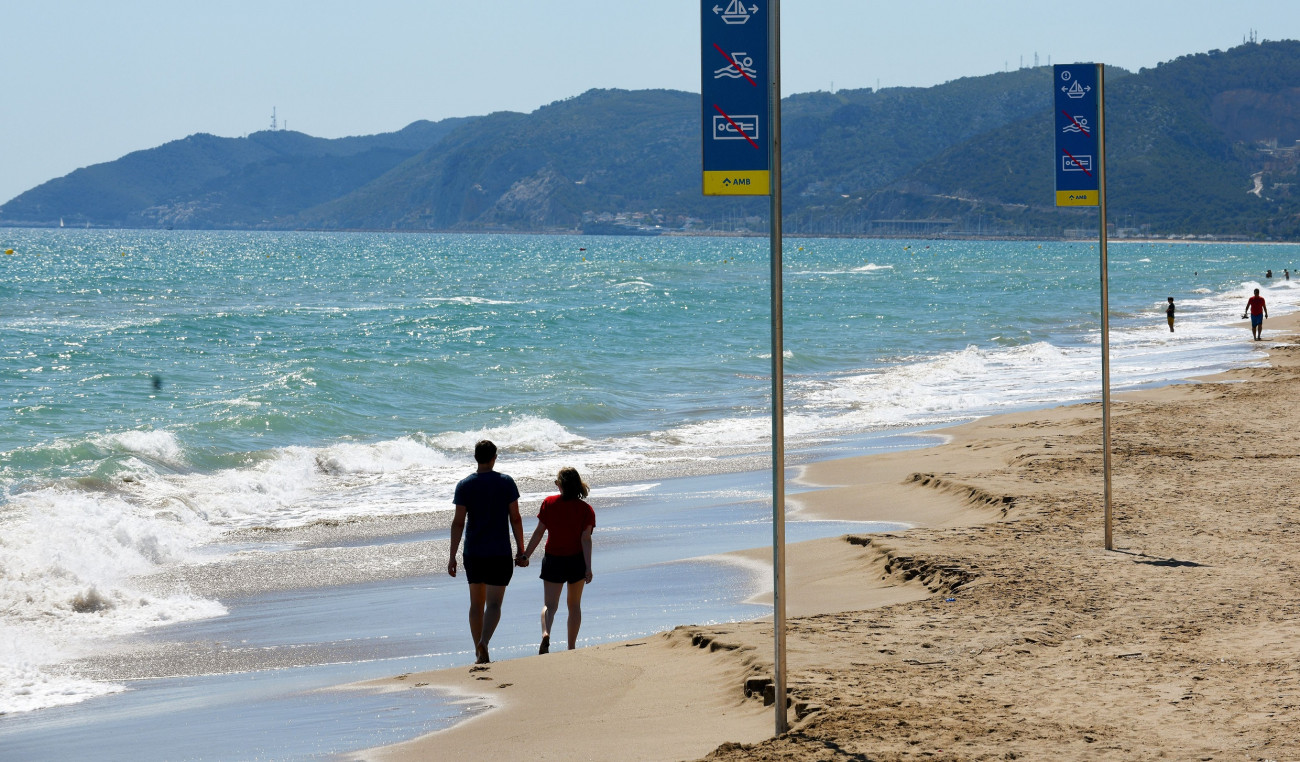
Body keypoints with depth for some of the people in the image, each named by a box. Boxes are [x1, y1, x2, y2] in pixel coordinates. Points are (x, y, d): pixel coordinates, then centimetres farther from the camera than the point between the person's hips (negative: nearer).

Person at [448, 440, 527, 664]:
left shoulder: (465, 485, -1)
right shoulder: (506, 483, -3)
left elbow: (458, 523, -4)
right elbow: (515, 519, -3)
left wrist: (452, 557, -2)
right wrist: (521, 550, 6)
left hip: (473, 553, 2)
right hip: (500, 553, -2)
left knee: (477, 603, 13)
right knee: (493, 604, -3)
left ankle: (479, 654, 17)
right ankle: (483, 642, -27)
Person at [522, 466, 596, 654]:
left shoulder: (549, 503, -5)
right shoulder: (585, 509, -6)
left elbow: (539, 532, -4)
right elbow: (586, 539, -12)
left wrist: (526, 555, 4)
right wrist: (588, 567, -13)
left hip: (553, 560, 0)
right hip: (576, 561, 0)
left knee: (550, 604, 2)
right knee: (574, 605, 15)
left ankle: (545, 634, -28)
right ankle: (571, 647, 18)